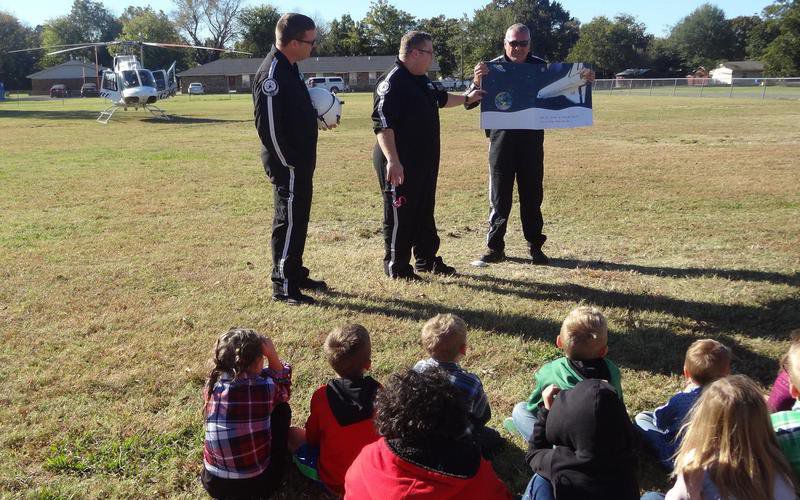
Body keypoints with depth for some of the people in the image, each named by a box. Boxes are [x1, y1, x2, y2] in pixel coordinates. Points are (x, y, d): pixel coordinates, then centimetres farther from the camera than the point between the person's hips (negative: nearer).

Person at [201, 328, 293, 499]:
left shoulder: (212, 384, -8)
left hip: (213, 484, 3)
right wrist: (272, 355, -3)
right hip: (258, 485, -3)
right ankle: (281, 459, 29)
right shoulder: (265, 387, -17)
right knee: (282, 409, 12)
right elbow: (283, 390, 8)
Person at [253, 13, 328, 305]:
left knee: (298, 220, 18)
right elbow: (268, 126, -23)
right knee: (288, 222, -3)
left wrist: (318, 112, 7)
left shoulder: (289, 68, 12)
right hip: (288, 165, -10)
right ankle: (283, 287, 7)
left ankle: (296, 275, 31)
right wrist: (288, 163, -19)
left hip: (300, 163, 10)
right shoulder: (272, 75, -20)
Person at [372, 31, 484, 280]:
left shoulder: (422, 80, 14)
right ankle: (396, 266, 12)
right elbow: (382, 125, -25)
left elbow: (441, 99, 34)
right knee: (399, 214, 0)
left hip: (425, 163, 10)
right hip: (401, 165, -10)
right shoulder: (392, 83, -17)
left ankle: (426, 260, 29)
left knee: (425, 212, 16)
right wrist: (392, 161, -31)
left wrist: (466, 98, 42)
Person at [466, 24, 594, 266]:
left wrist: (584, 81, -9)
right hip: (501, 140, -1)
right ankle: (495, 247, 14)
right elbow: (469, 103, -8)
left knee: (532, 196, 9)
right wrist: (476, 82, -28)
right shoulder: (492, 68, -1)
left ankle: (535, 246, 20)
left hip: (532, 141, 2)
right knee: (499, 197, 4)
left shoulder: (541, 67, 5)